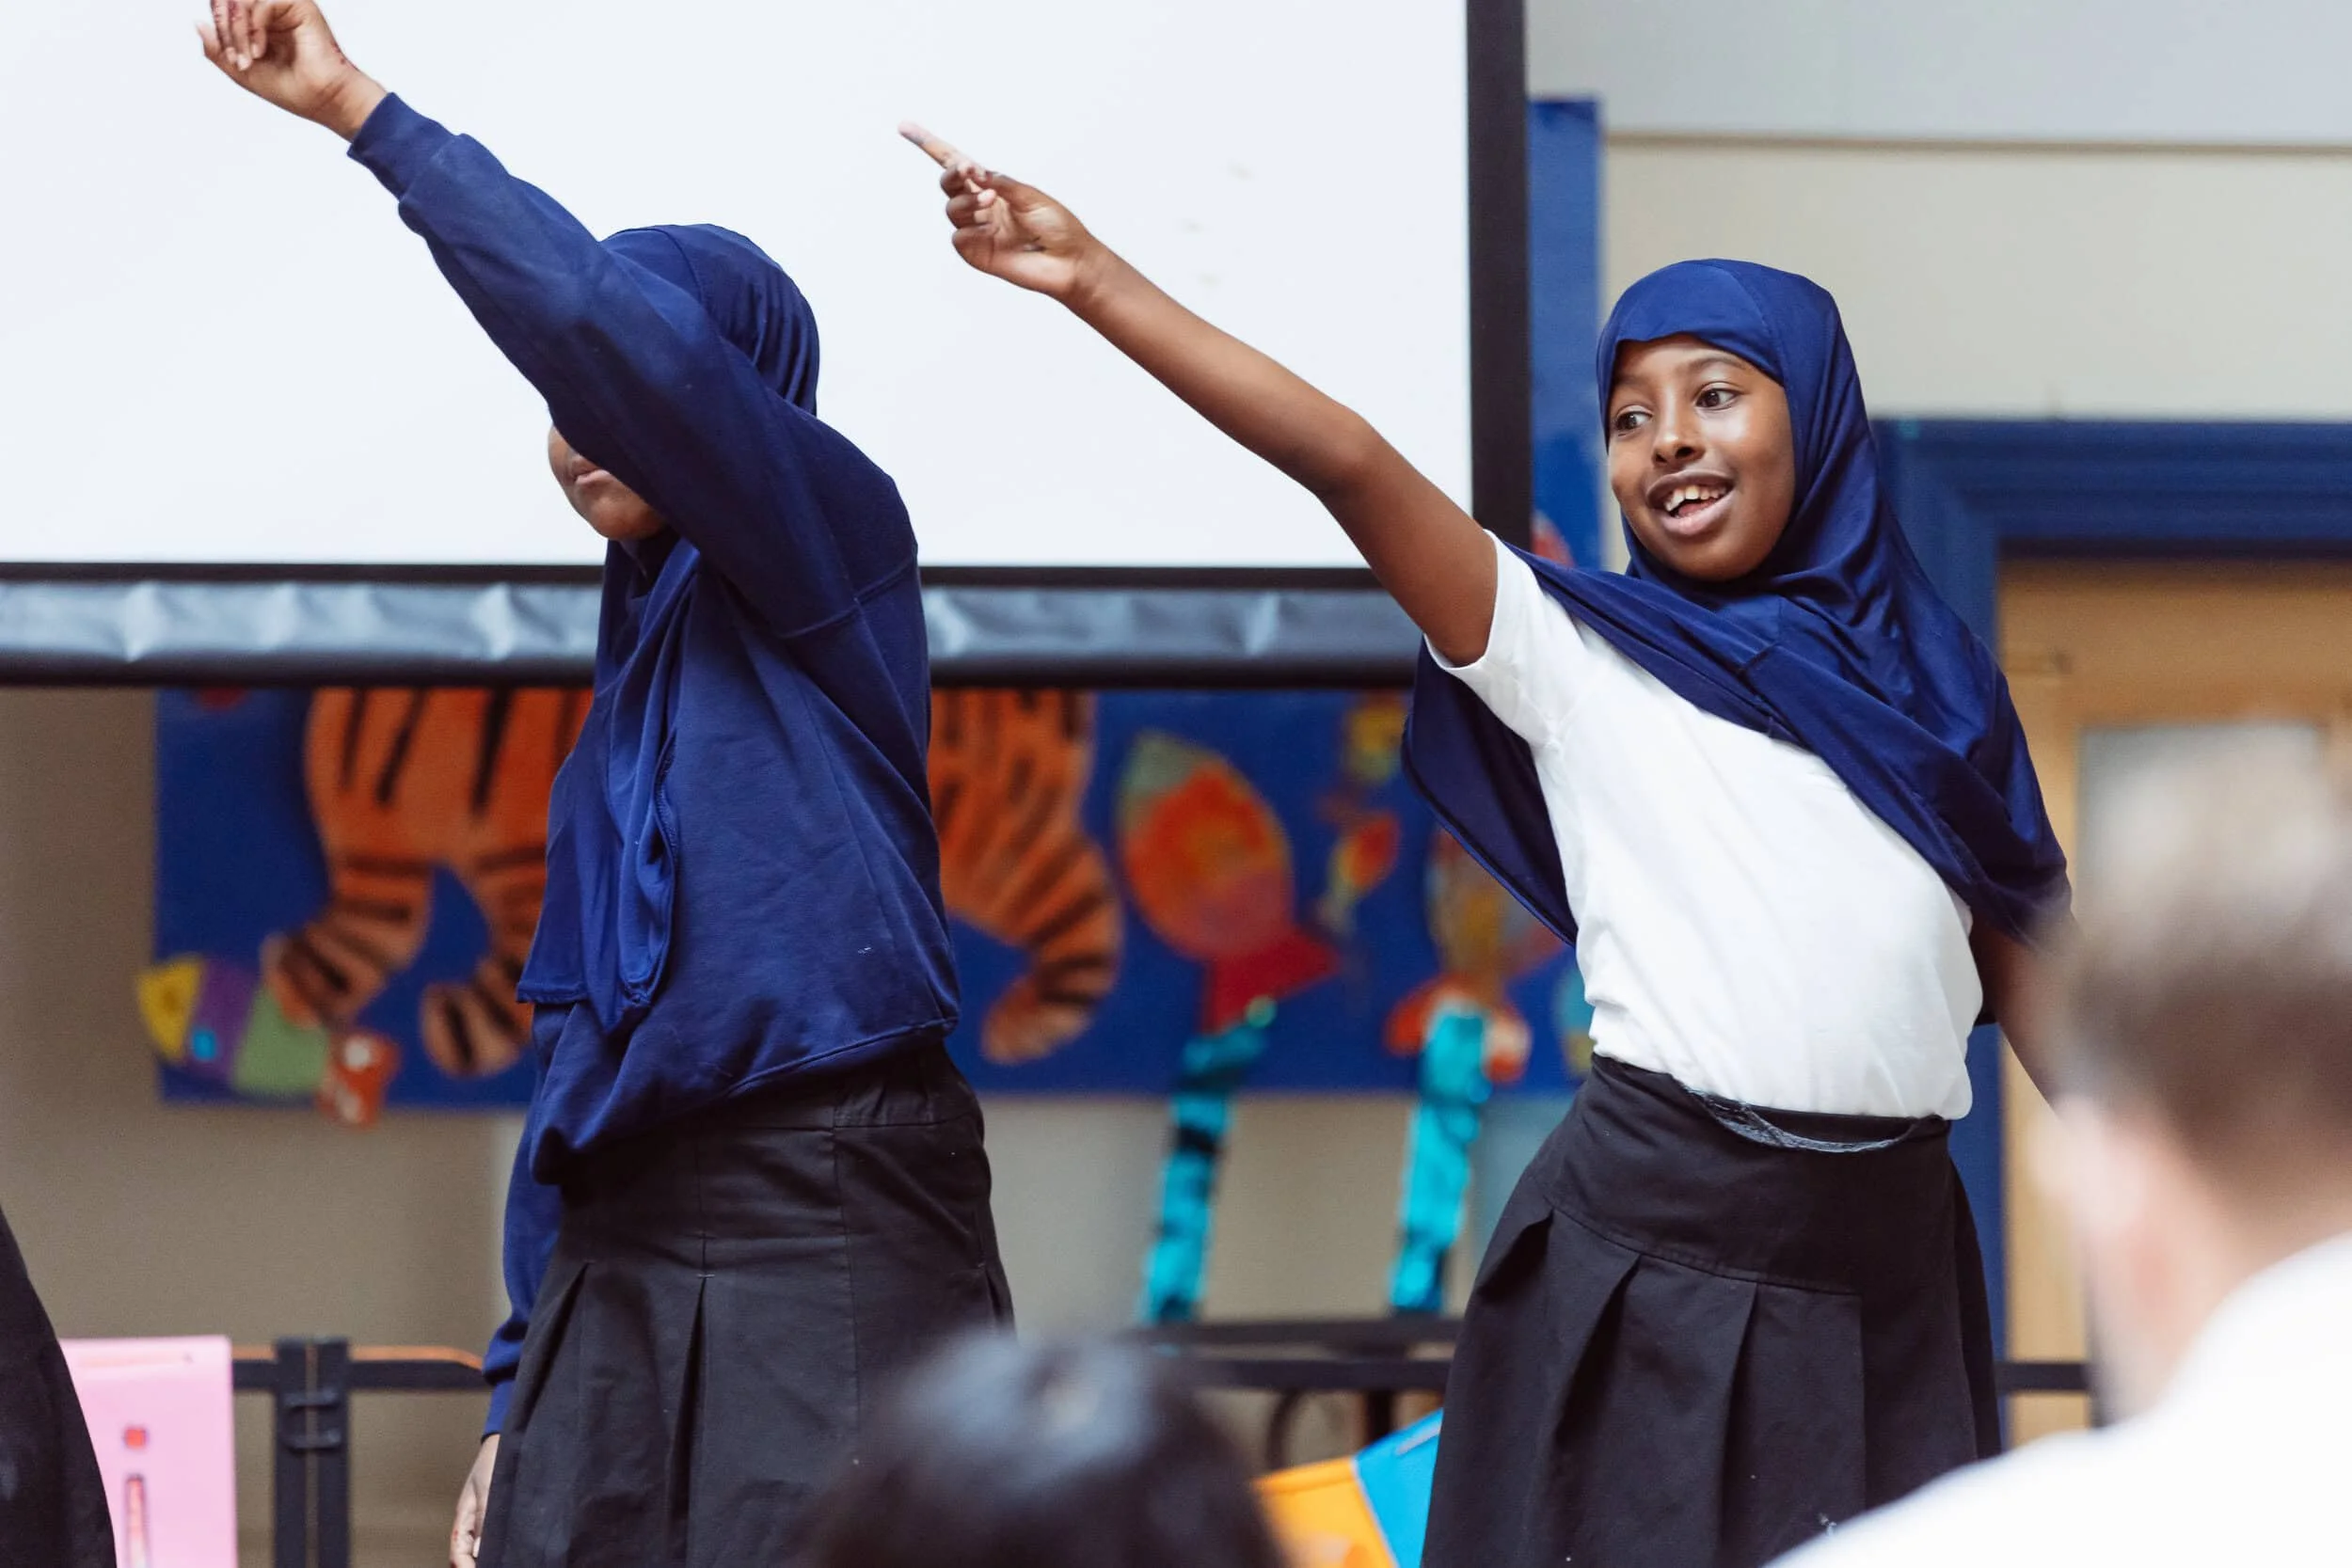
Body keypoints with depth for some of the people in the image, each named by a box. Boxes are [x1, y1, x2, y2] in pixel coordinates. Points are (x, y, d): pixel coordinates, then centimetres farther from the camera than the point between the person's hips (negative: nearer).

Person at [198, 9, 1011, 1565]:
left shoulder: (835, 540, -2)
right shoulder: (641, 664, 18)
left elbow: (606, 323, -20)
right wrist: (522, 1392, 17)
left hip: (832, 1227, -7)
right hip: (628, 1244, 7)